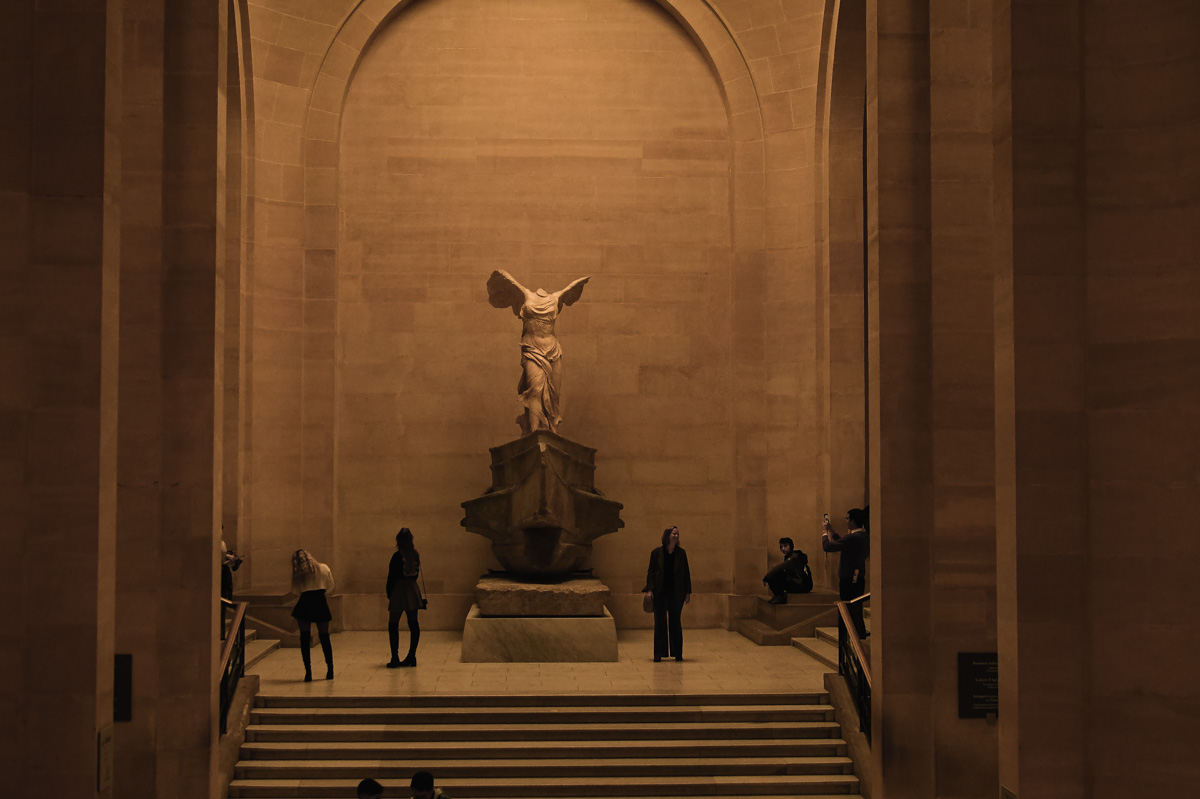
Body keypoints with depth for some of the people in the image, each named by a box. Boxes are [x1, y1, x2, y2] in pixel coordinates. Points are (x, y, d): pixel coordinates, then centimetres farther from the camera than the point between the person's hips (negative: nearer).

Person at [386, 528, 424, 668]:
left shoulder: (397, 555, -13)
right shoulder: (415, 554, 5)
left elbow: (392, 576, -10)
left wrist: (389, 593, -1)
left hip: (399, 589, -6)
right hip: (412, 590, 6)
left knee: (393, 625, 1)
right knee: (413, 624, 9)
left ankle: (395, 658, -4)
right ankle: (412, 656, 12)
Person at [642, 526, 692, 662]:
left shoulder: (681, 553, 4)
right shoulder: (656, 552, 0)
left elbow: (686, 573, 7)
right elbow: (651, 571, 1)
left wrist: (688, 592, 3)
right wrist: (649, 589, -9)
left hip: (676, 593, 1)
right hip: (660, 592, -1)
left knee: (675, 622, 5)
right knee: (660, 623, 2)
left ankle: (677, 653, 13)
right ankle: (659, 654, 7)